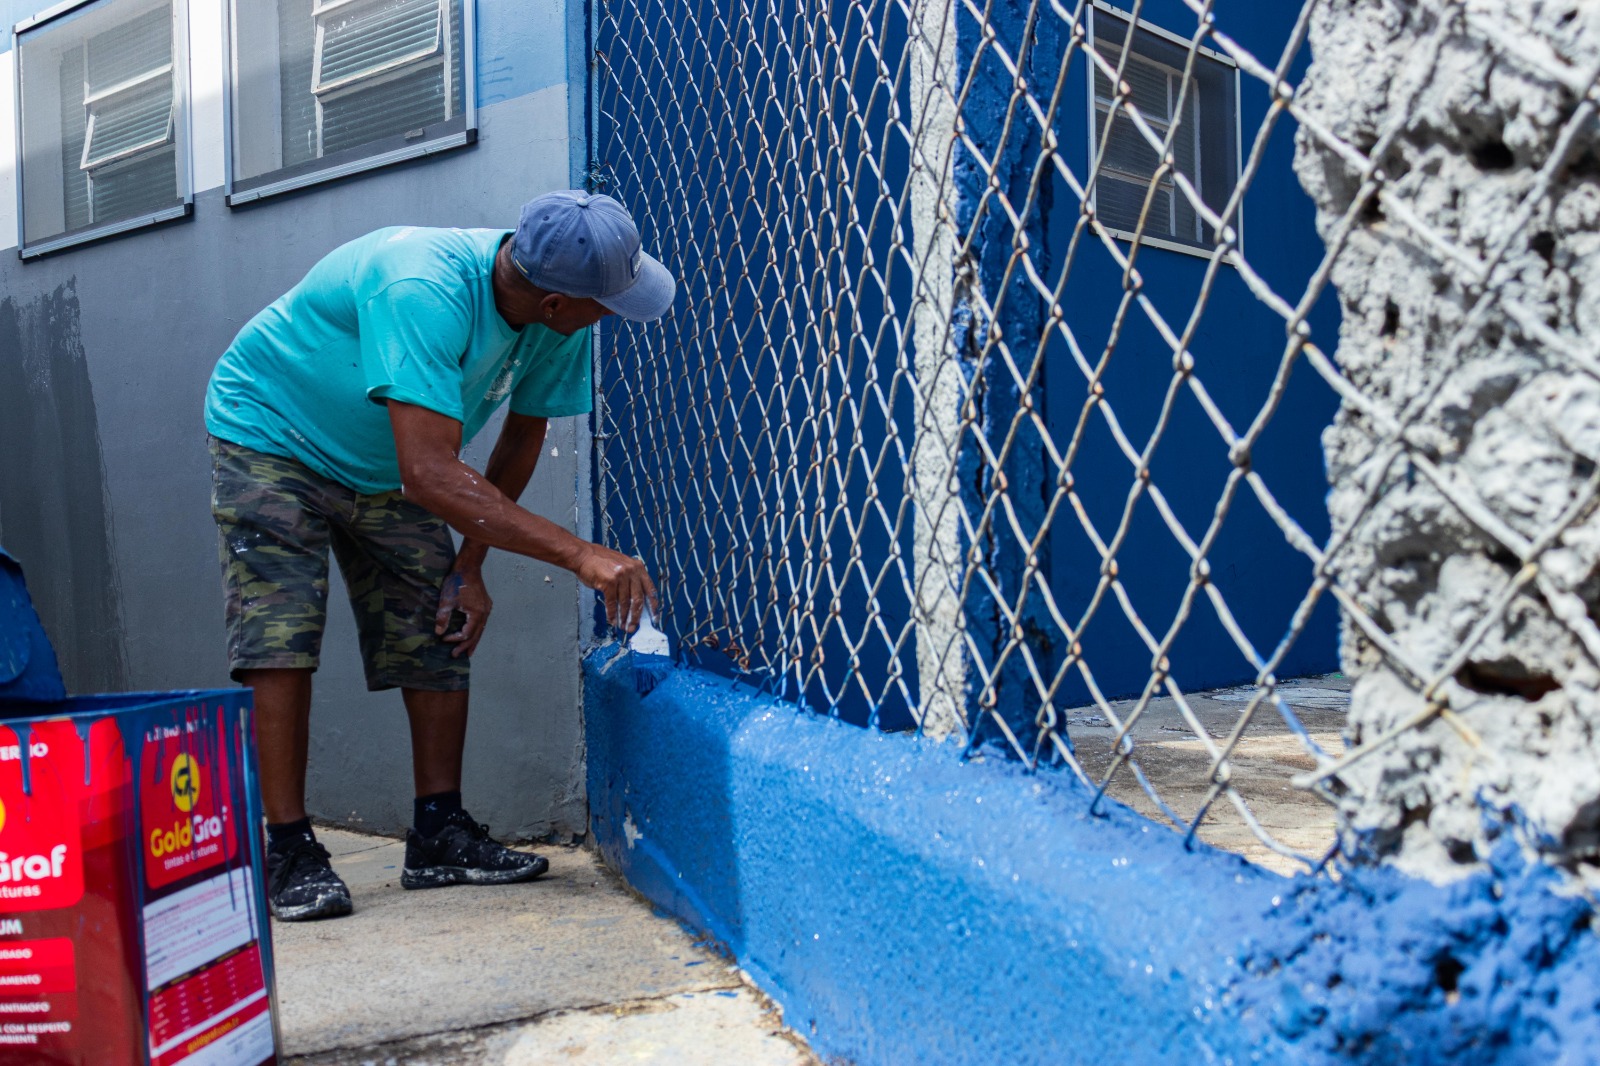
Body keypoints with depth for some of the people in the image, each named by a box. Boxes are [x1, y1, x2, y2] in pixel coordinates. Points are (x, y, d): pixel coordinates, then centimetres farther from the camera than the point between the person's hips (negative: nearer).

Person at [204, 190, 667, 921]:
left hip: (380, 467, 7)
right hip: (269, 432, -6)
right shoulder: (422, 292, -41)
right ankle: (289, 852, -6)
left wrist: (469, 564, -5)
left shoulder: (557, 326, -18)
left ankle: (439, 834, 6)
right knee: (280, 640, -15)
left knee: (441, 634, -1)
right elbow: (431, 475, -48)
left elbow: (523, 437, -1)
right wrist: (580, 555, -50)